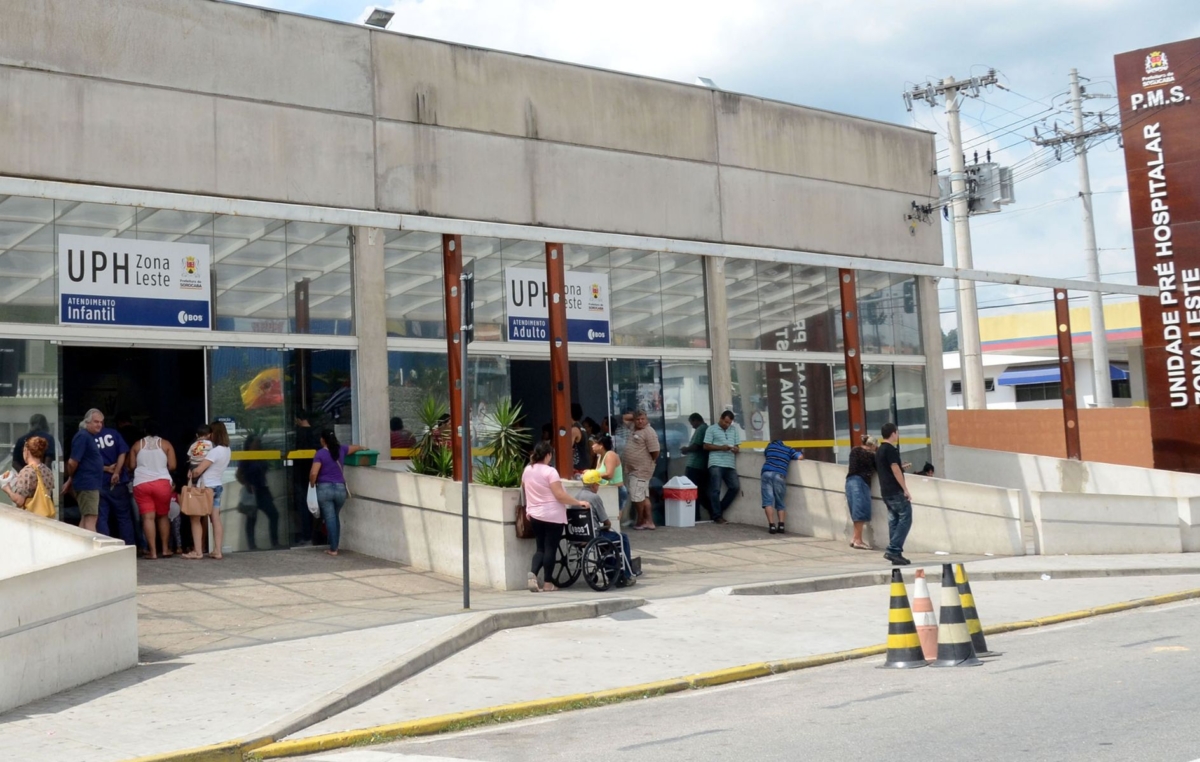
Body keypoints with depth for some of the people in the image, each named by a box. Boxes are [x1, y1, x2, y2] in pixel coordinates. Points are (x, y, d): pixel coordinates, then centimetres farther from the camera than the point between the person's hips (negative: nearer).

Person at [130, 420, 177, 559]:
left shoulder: (137, 445, 8)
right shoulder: (165, 444, 4)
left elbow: (132, 465, 7)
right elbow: (172, 466, -1)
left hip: (141, 484, 0)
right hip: (162, 483, 0)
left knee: (148, 517, -1)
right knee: (163, 516, 13)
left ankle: (152, 551, -4)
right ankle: (165, 549, 14)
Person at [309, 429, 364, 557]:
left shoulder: (320, 453, -7)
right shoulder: (341, 449, 7)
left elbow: (313, 473, -15)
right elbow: (355, 447, 28)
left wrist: (312, 485, 4)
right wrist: (362, 448, 50)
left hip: (324, 489, -4)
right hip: (340, 488, 4)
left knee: (329, 518, -2)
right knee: (335, 517, 16)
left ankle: (333, 549, -2)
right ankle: (334, 547, 18)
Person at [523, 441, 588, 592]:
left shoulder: (527, 470, 6)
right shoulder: (550, 471, -16)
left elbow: (524, 487, 18)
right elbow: (560, 495, -20)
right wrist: (579, 502, -14)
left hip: (535, 515, 6)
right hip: (552, 516, -6)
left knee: (540, 548, 13)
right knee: (550, 549, 1)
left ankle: (533, 573, -10)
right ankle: (547, 583, 3)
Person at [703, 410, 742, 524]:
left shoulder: (734, 429, 16)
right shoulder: (711, 429, 3)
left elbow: (737, 446, 17)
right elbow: (706, 446, -1)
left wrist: (735, 449, -7)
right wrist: (720, 447, -12)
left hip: (730, 464, 5)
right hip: (716, 464, -5)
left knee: (735, 487, -1)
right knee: (715, 490, -6)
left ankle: (719, 510, 14)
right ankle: (717, 516, 1)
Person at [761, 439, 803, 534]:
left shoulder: (770, 446, 25)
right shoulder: (789, 450, 21)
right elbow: (800, 457, 10)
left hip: (767, 473, 0)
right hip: (779, 475, 0)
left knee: (768, 501, -4)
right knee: (780, 503, 11)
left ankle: (772, 526, -16)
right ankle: (781, 525, -4)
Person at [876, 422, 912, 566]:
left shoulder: (879, 450, 15)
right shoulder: (890, 449, -12)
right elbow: (895, 470, -17)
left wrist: (901, 467, 32)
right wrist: (905, 489, -15)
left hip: (886, 491, 9)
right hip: (895, 491, -9)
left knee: (894, 520, 9)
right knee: (905, 518, -7)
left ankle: (895, 553, 8)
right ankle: (893, 550, -14)